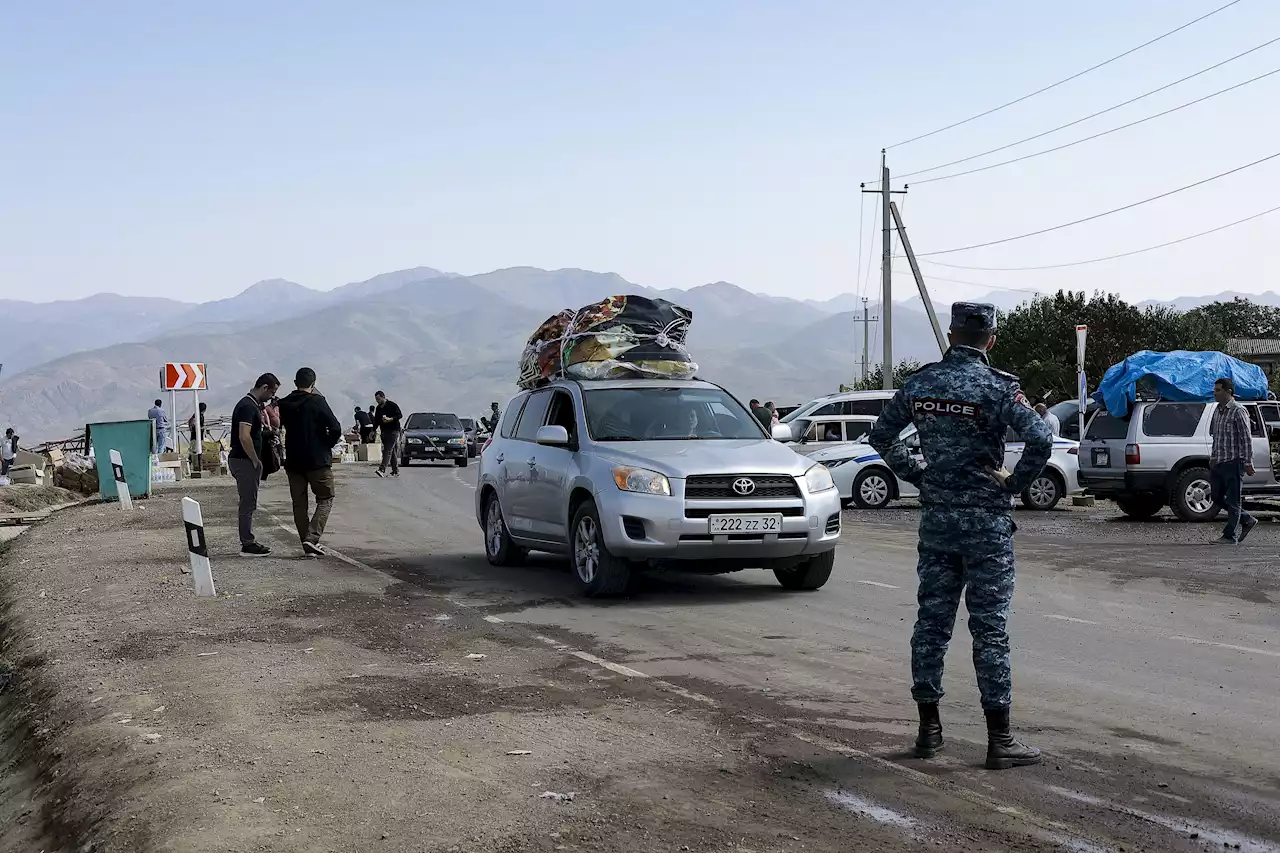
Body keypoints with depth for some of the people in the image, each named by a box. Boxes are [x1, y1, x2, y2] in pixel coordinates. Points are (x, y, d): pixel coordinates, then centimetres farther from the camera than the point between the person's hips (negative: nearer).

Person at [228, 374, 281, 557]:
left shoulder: (252, 404, 15)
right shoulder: (248, 406, -18)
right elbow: (244, 436, -25)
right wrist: (256, 461, -18)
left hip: (245, 460, 10)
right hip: (245, 461, -10)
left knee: (248, 504, 15)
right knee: (248, 504, -5)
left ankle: (247, 541, 22)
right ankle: (247, 545, 0)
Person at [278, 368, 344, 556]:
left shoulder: (284, 404, 4)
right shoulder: (317, 401, -9)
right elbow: (335, 429, -15)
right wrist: (327, 445, 2)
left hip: (293, 462, 4)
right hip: (318, 461, -4)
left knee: (299, 504, 10)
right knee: (325, 499, 7)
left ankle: (308, 547, 8)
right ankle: (312, 537, -10)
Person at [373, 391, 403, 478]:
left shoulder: (392, 405, -5)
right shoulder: (378, 408, 17)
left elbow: (400, 415, -10)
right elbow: (376, 420, 23)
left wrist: (390, 419, -22)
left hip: (393, 431, -7)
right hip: (384, 431, 7)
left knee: (388, 450, -15)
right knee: (392, 451, 9)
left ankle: (382, 469, -26)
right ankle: (396, 471, 11)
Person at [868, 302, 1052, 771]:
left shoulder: (920, 382, 4)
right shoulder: (996, 386, -12)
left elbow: (882, 435, 14)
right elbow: (1040, 440, -22)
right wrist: (1016, 482, -7)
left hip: (935, 517, 5)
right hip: (985, 520, -5)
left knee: (932, 621, 11)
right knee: (989, 628, -1)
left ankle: (928, 728, 17)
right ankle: (1000, 740, 2)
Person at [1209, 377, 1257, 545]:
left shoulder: (1238, 411, -10)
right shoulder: (1218, 410, 14)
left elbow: (1246, 438, -12)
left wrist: (1248, 462, -15)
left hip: (1233, 463, -9)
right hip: (1218, 462, 9)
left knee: (1232, 500, -3)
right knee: (1217, 499, 11)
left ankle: (1231, 536, 2)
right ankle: (1247, 520, 26)